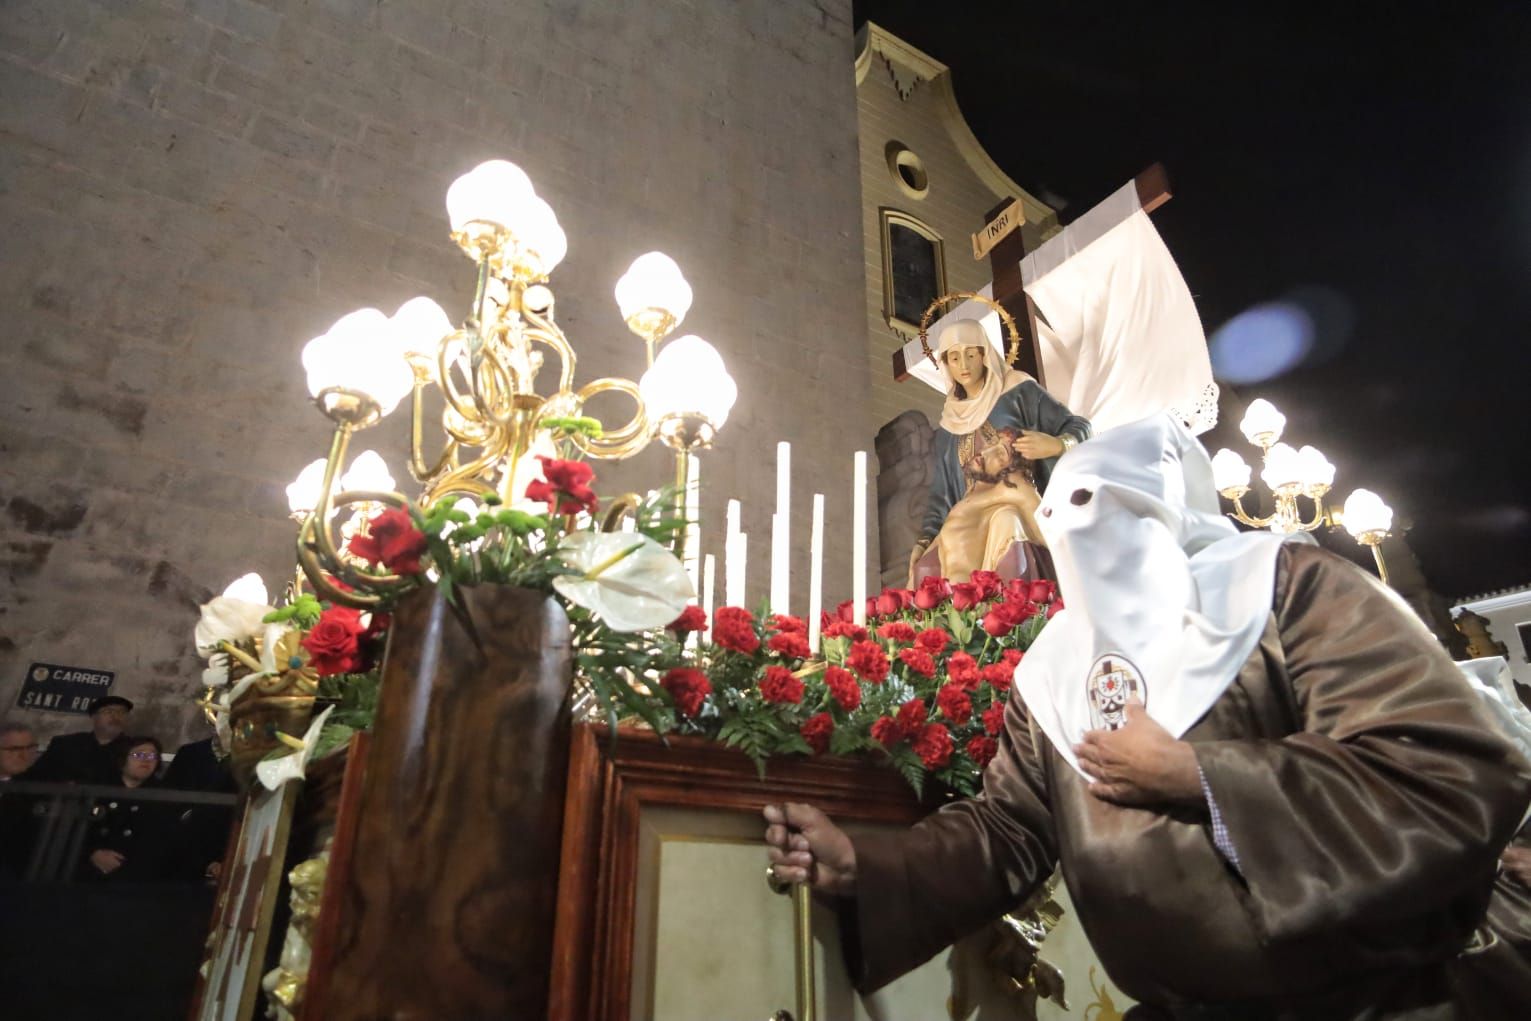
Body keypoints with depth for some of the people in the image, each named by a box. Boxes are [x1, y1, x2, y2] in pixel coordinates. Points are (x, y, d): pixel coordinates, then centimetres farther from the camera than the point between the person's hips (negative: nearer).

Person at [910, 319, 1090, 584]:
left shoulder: (1019, 391, 9)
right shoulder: (948, 428, 18)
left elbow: (1080, 427, 7)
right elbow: (941, 493, 16)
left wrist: (1057, 445, -16)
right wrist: (925, 541, 1)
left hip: (1022, 506, -3)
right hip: (972, 520, 3)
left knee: (1004, 523, -37)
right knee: (954, 537, -31)